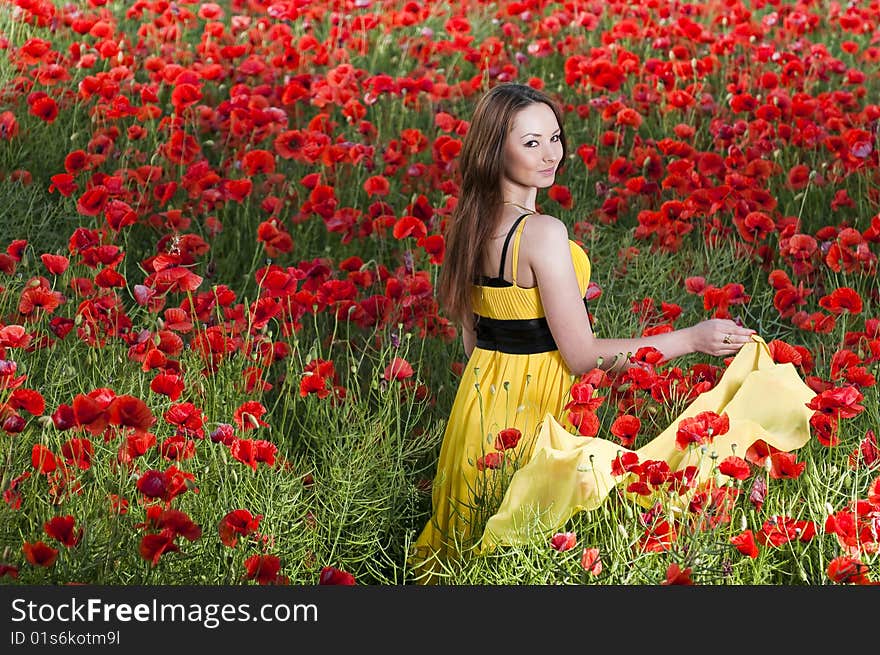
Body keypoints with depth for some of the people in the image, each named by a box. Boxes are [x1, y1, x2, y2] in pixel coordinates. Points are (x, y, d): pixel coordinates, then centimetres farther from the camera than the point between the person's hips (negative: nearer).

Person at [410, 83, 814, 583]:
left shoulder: (469, 223, 2)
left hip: (479, 404, 8)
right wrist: (693, 338, -17)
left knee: (479, 551, 20)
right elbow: (582, 356, -21)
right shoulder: (542, 232, -23)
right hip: (532, 413, -8)